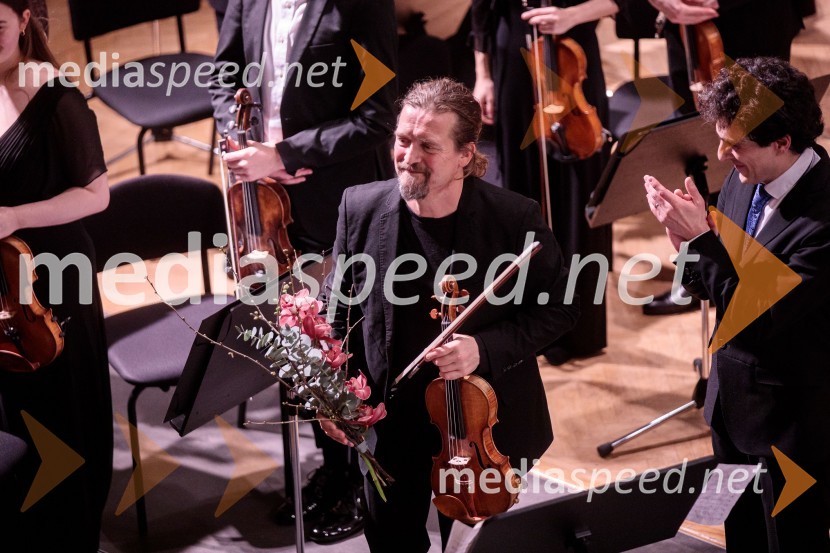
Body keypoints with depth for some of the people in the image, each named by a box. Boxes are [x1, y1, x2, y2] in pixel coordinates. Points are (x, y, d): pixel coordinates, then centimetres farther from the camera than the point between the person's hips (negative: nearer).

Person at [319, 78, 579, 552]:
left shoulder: (515, 218, -19)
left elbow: (559, 309, -9)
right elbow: (338, 308, 3)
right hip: (389, 421, 2)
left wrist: (485, 349, -23)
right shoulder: (361, 208, -11)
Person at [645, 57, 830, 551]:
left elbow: (760, 320, -31)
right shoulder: (746, 178, -7)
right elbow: (712, 287, 3)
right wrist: (686, 241, -18)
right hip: (734, 402, 7)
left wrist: (699, 237, -32)